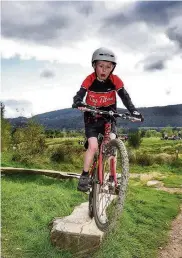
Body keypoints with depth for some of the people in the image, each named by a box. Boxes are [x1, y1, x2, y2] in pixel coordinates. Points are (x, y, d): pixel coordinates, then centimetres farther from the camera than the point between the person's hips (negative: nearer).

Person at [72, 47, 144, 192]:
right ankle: (85, 176, 1)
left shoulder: (115, 81, -14)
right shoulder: (89, 80, -16)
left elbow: (125, 97, -17)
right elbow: (79, 95, -23)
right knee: (93, 146, -15)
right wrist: (78, 103, -46)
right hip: (92, 117, -1)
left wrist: (134, 111, -32)